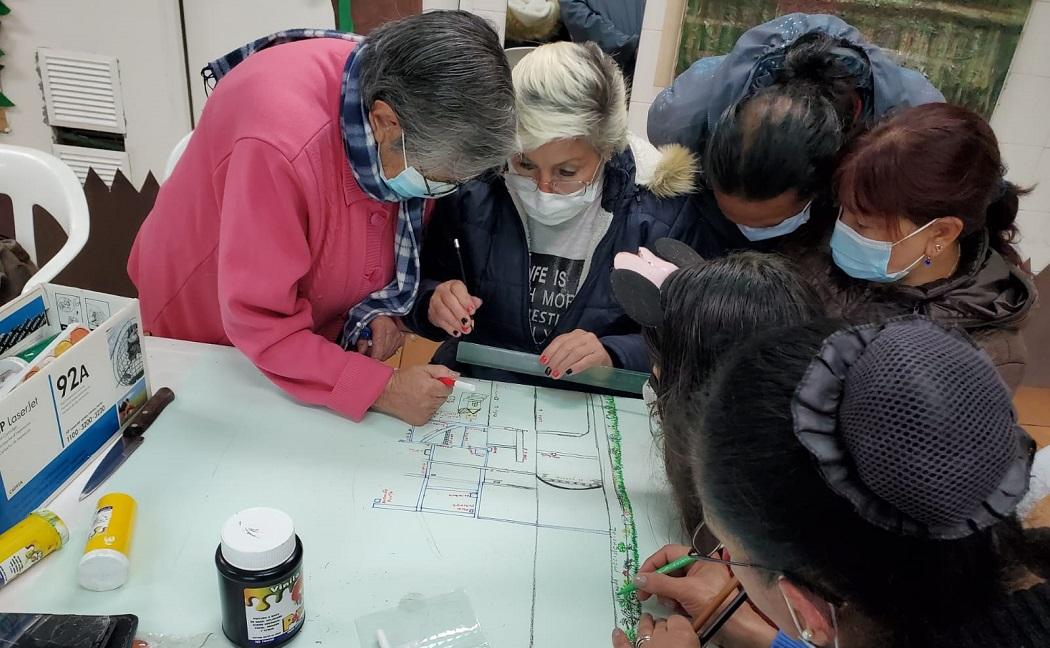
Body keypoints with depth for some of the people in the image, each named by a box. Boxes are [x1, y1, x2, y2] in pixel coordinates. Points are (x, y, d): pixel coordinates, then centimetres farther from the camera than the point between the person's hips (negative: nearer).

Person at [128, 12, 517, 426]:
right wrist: (381, 389, -34)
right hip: (203, 337, -4)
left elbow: (407, 232, 0)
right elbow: (258, 323, -32)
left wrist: (384, 307, -17)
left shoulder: (411, 106, -18)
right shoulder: (282, 142, -39)